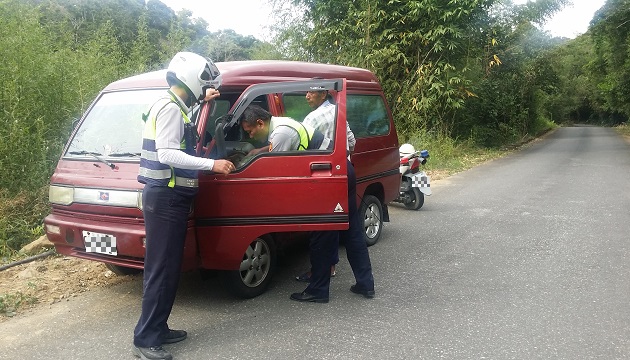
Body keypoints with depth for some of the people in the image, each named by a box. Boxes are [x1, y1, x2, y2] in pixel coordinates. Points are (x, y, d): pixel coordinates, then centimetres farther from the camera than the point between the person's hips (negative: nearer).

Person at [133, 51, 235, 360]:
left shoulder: (175, 107, 16)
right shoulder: (170, 108, -14)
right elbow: (167, 154, -23)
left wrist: (202, 101, 37)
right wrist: (212, 164, -27)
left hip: (170, 197, 10)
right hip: (165, 198, -10)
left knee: (168, 267, 13)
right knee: (161, 269, -6)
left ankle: (158, 330, 23)